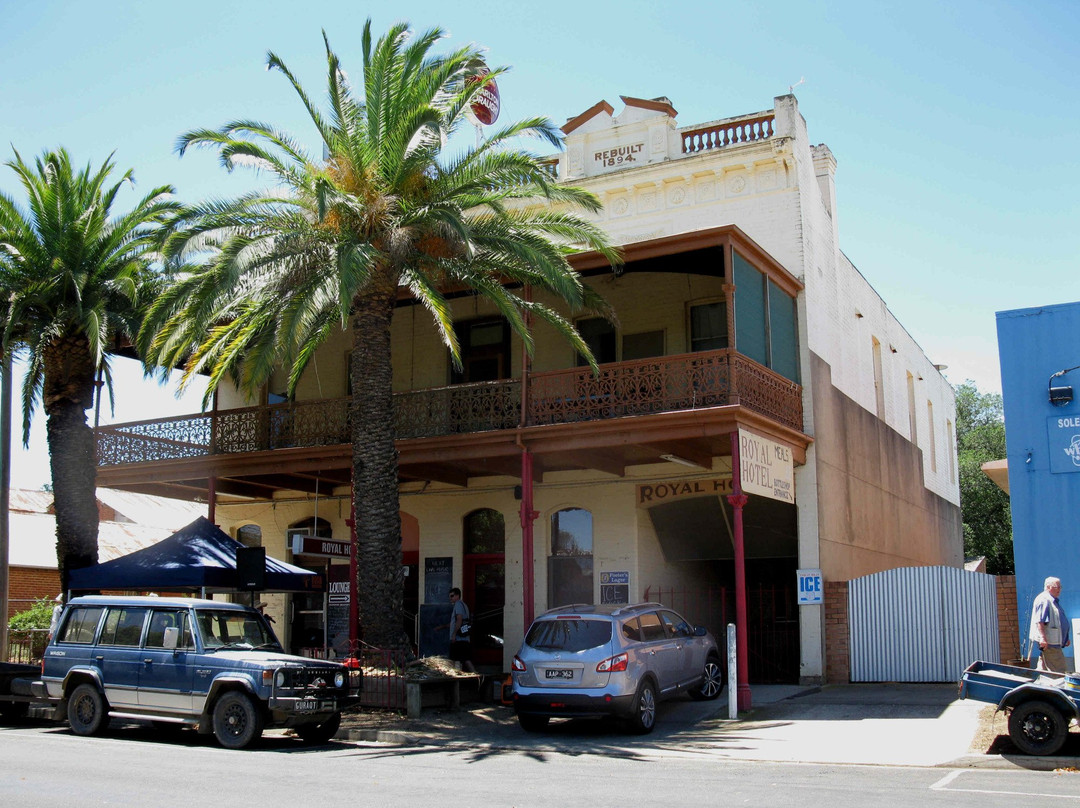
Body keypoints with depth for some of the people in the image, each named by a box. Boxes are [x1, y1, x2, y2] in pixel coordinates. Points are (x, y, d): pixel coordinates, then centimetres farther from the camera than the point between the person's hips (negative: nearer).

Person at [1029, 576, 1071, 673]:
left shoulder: (1053, 601, 21)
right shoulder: (1043, 600, -13)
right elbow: (1039, 621, -22)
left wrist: (1065, 639, 29)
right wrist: (1043, 638, -30)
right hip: (1048, 642, -10)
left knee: (1043, 667, 10)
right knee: (1059, 670, -9)